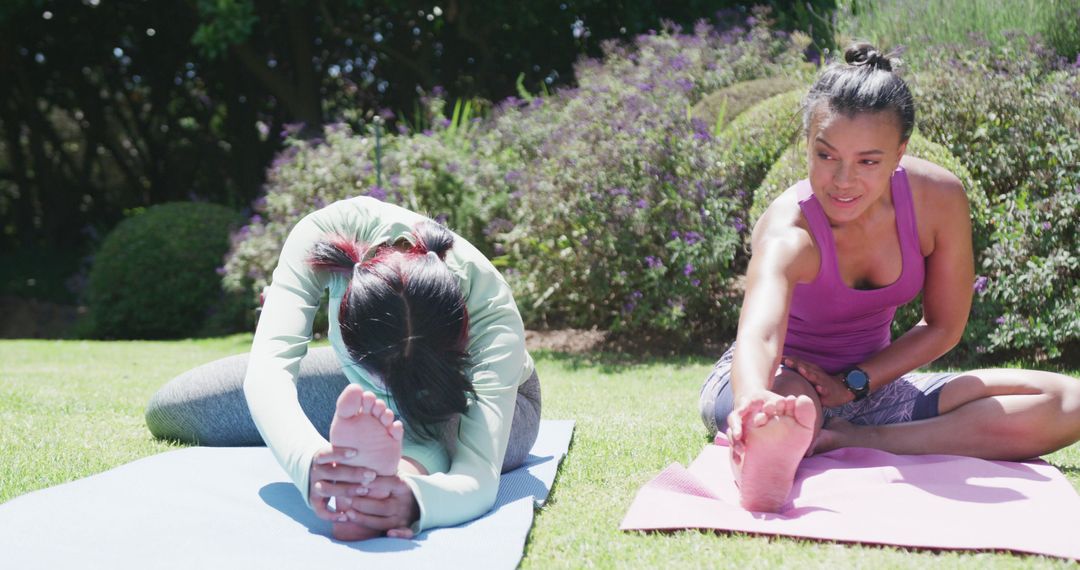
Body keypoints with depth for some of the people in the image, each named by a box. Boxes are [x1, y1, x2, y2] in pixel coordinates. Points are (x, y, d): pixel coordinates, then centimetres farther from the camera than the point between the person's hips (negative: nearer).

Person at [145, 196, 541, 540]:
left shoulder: (493, 312, -41)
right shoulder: (326, 233, -37)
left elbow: (478, 478, -50)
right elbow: (267, 368, -45)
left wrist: (414, 500, -73)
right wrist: (310, 461, -66)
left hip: (464, 406, -3)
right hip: (361, 389, 3)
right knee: (167, 411, 3)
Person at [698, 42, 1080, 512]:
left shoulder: (939, 198, -17)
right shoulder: (789, 230, -30)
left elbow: (943, 327, -4)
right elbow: (758, 334, -51)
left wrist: (852, 384, -16)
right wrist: (755, 403, -73)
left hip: (870, 384, 5)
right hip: (782, 382, -4)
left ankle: (848, 441, -27)